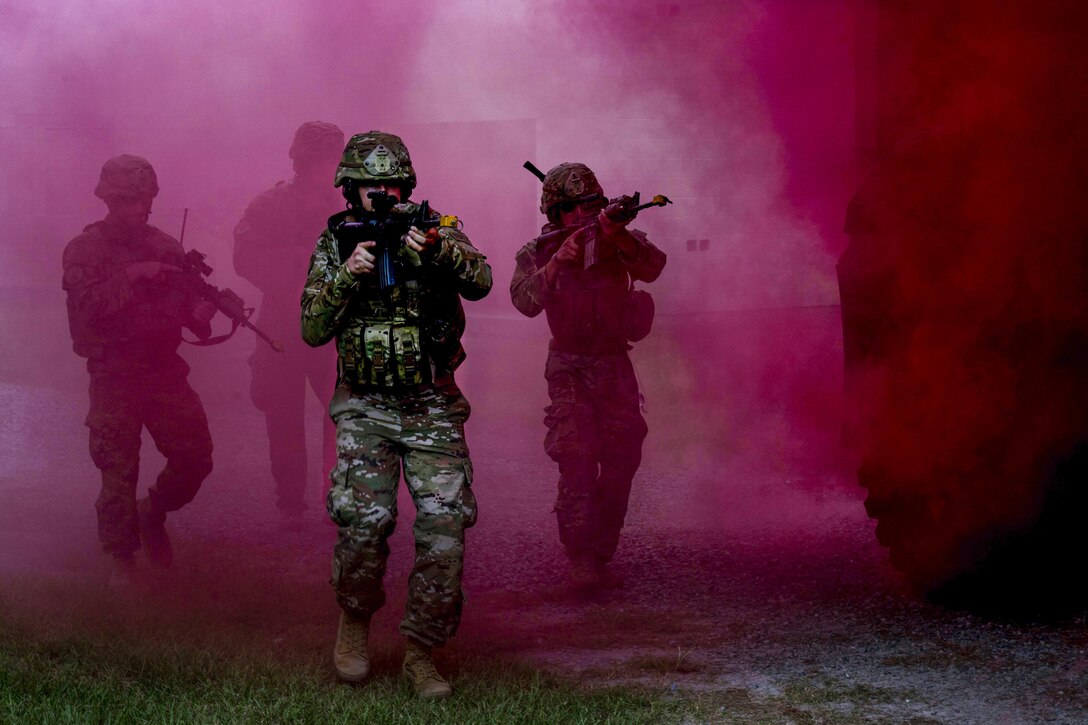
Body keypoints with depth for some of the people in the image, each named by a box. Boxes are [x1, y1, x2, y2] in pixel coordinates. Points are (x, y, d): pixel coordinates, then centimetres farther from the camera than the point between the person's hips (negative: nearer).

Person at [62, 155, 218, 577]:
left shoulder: (166, 247, 10)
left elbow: (188, 299, 12)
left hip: (165, 371, 4)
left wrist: (201, 311, -12)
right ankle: (122, 561, 12)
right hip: (114, 379, -4)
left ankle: (153, 512, 29)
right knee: (118, 474, -3)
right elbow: (87, 306, -16)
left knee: (195, 457, 1)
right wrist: (130, 276, -25)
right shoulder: (84, 251, -2)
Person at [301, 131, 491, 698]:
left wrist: (437, 252, -38)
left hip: (432, 407, 1)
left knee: (445, 527, -8)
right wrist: (347, 275, -19)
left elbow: (480, 282, -19)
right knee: (365, 520, -17)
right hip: (365, 407, 0)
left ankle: (420, 651, 6)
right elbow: (313, 330, -4)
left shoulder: (435, 230, -1)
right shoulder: (334, 245, 2)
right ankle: (354, 620, 11)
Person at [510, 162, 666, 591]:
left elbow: (651, 267, -20)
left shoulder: (616, 240, 0)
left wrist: (617, 236, -36)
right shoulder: (537, 253, -2)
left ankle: (601, 556, 17)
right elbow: (526, 302, -18)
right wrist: (557, 261, -30)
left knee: (621, 463, 5)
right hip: (570, 369, -3)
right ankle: (580, 560, -13)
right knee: (577, 463, -14)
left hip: (616, 366, 3)